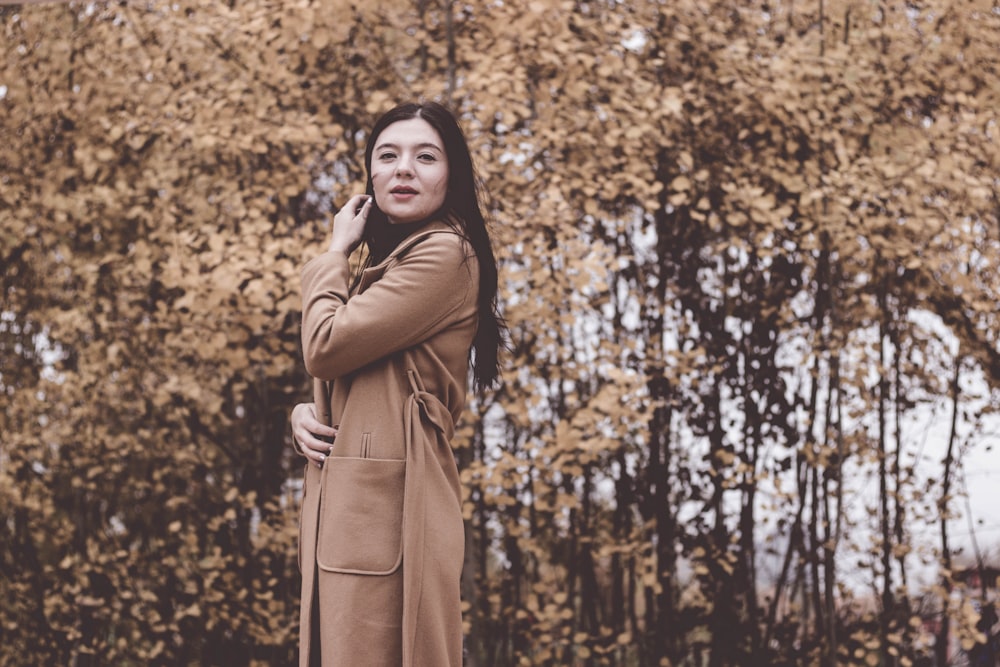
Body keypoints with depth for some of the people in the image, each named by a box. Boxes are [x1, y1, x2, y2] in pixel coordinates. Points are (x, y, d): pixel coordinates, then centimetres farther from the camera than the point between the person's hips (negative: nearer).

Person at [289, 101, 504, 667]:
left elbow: (326, 347, -14)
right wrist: (304, 413, 2)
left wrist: (337, 251, 2)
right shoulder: (388, 261, 22)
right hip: (350, 499, 10)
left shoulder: (445, 253, -9)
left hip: (387, 500, -10)